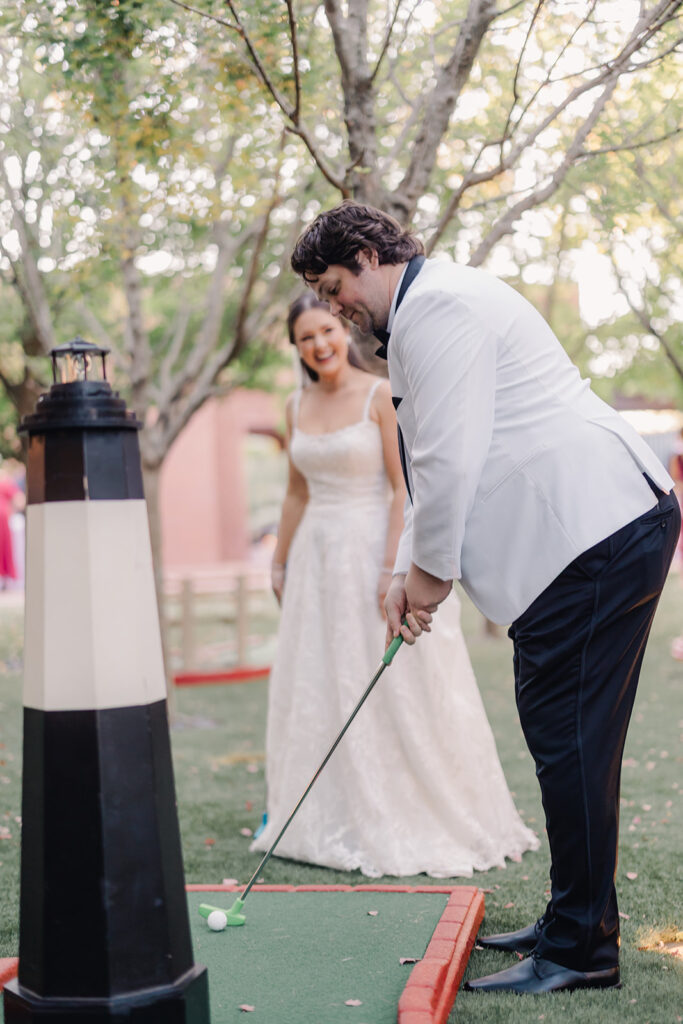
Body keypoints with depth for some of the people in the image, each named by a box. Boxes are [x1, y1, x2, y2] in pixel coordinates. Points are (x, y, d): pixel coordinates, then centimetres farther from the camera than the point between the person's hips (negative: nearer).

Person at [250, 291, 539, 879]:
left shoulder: (382, 397, -8)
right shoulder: (298, 408, 10)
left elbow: (404, 488, -12)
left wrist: (393, 567, -19)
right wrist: (280, 562, 16)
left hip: (373, 549, -6)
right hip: (317, 556, 6)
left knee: (393, 692, -1)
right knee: (316, 693, 10)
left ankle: (412, 822, 12)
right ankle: (335, 823, 23)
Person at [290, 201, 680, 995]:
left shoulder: (436, 304, -10)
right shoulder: (427, 311, 25)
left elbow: (452, 460, -18)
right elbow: (440, 464, 26)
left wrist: (431, 567, -5)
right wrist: (409, 571, 17)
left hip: (594, 533, -11)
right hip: (606, 524, 11)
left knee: (568, 741, -7)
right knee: (564, 733, 15)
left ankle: (579, 952, 2)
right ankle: (578, 922, 25)